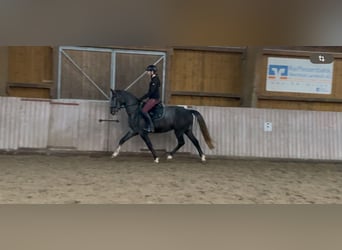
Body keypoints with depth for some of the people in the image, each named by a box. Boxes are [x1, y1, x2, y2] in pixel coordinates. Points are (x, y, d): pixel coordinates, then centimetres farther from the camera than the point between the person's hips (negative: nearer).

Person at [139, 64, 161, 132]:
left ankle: (151, 127, -13)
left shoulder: (155, 80, -17)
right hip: (152, 98, 10)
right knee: (141, 107, 14)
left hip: (154, 99, -10)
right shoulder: (153, 79, 13)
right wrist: (143, 98, 21)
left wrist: (142, 98, -18)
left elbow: (151, 92, -21)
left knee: (144, 111, -18)